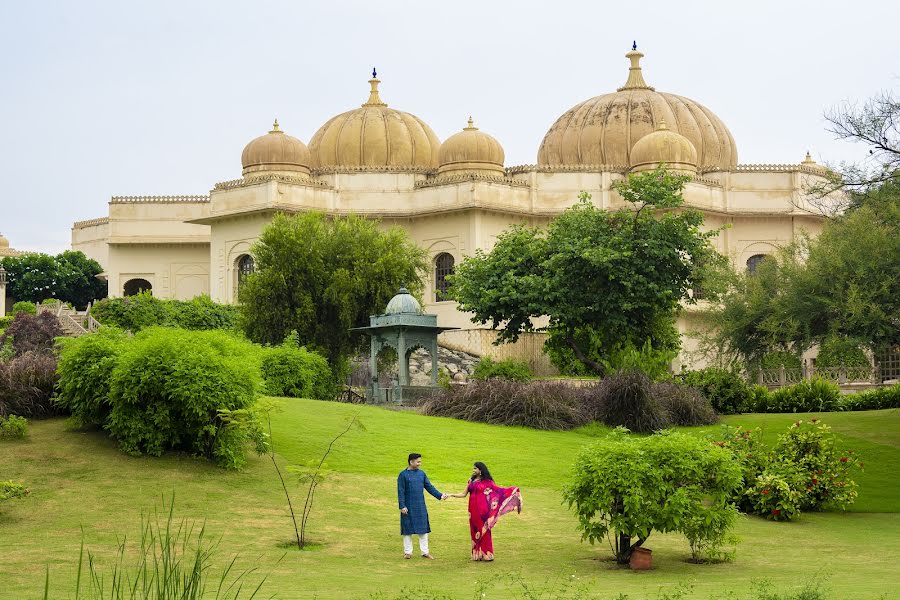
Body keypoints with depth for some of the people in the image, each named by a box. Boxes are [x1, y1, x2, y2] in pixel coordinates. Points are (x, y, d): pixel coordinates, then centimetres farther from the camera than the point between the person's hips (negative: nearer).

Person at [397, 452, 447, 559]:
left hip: (420, 506, 4)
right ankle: (408, 552, 14)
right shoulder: (403, 475, -7)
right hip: (408, 507, -4)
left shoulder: (421, 473, 6)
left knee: (423, 529, 5)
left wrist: (440, 495, -2)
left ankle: (425, 552, 12)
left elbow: (429, 487, 9)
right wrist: (402, 506, -13)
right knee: (408, 530, 3)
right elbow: (400, 492, -8)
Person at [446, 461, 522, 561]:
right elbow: (464, 494, 12)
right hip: (473, 509, 4)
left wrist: (513, 491, -12)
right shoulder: (471, 481, 11)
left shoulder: (487, 482, -2)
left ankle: (486, 554, 4)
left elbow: (498, 489, -4)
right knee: (475, 531, 6)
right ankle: (477, 554, 12)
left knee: (483, 530, -3)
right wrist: (451, 495, 4)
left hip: (483, 509, -4)